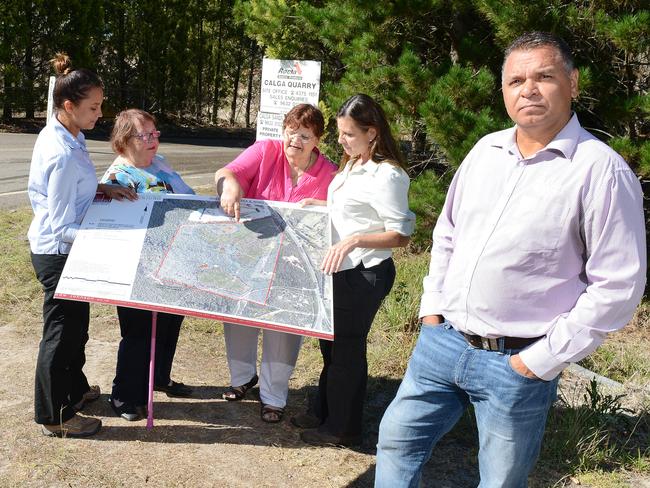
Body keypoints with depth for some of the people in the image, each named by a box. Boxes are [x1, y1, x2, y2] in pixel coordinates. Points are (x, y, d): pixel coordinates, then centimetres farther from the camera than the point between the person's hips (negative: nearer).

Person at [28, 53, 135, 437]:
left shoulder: (56, 133, 0)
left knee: (75, 324, 24)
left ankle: (74, 389, 44)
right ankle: (55, 416, 25)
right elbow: (63, 228, -26)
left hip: (52, 248, 9)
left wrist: (100, 188, 3)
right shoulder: (64, 155, -29)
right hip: (59, 252, -9)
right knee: (62, 331, 7)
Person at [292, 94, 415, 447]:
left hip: (363, 275, -9)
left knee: (346, 350, 5)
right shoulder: (352, 165, 9)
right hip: (341, 271, 10)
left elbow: (401, 234, -21)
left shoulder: (386, 175, -20)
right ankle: (324, 413, 39)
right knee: (330, 343, 21)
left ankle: (342, 429, 24)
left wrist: (355, 239, -30)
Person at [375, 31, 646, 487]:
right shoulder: (485, 150, 5)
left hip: (516, 363, -5)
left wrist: (543, 359, -14)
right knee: (397, 441, 15)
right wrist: (432, 308, 9)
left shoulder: (602, 171, -14)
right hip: (441, 340, 5)